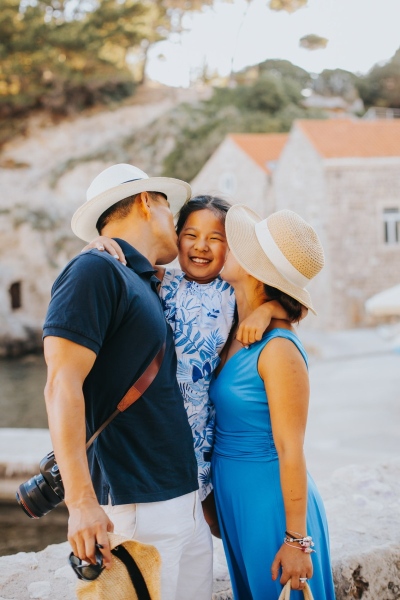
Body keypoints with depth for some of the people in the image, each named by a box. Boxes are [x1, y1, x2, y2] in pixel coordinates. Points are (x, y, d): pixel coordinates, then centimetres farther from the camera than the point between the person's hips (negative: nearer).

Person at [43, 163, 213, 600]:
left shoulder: (149, 286, 17)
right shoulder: (95, 271, -9)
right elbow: (62, 387, -17)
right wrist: (81, 501, -25)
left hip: (187, 497, 9)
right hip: (135, 507, -9)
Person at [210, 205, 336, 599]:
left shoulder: (279, 351, -22)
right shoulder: (234, 335, 0)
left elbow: (291, 452, -19)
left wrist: (296, 539, -16)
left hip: (271, 502, -7)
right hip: (234, 499, 8)